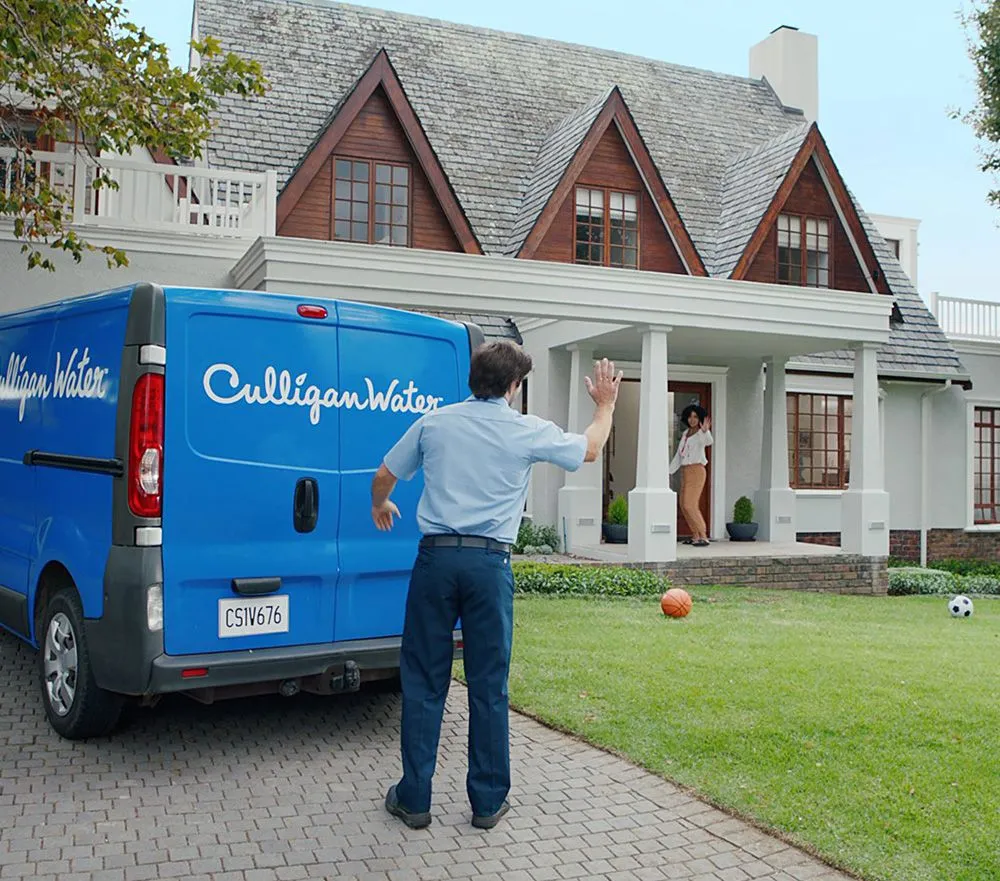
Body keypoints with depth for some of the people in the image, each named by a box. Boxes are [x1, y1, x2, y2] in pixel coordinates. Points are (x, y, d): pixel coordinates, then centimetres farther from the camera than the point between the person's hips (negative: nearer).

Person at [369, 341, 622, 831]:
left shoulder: (434, 423, 6)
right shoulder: (529, 432, 1)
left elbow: (384, 476, 16)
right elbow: (589, 450, 17)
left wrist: (379, 506, 38)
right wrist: (605, 405, 34)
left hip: (436, 556, 2)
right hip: (489, 561, -1)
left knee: (423, 681, 8)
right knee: (489, 686, 8)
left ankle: (414, 799, 15)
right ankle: (488, 802, 18)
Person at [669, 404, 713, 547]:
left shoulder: (701, 433, -7)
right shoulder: (685, 434, 16)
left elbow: (708, 442, -33)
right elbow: (678, 456, 20)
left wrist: (705, 431, -54)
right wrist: (669, 472, 16)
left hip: (696, 471, -9)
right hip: (685, 472, 9)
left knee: (690, 505, -17)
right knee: (684, 505, 14)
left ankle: (703, 537, -16)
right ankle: (695, 536, 24)